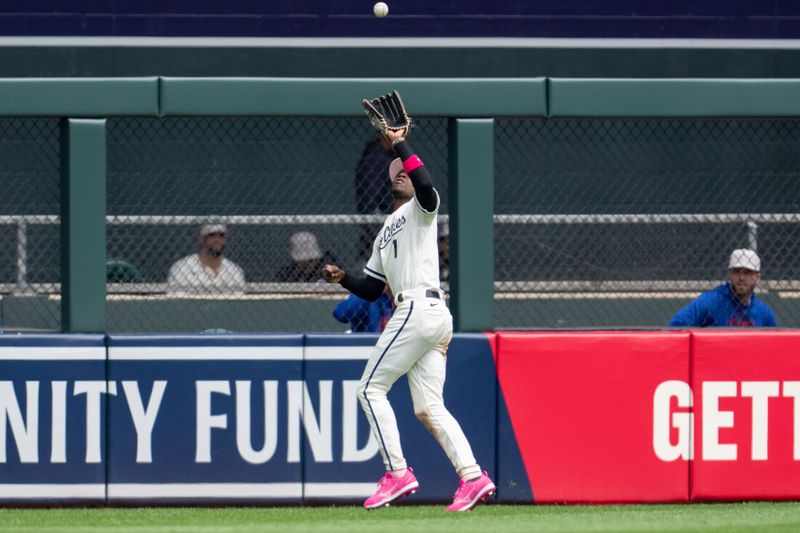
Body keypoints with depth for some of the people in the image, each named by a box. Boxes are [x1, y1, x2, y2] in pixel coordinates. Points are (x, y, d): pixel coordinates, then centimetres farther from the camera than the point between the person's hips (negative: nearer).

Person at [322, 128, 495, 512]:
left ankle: (397, 472, -10)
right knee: (428, 408, 1)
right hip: (436, 317, 9)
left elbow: (425, 183, -21)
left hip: (419, 309, -9)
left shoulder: (421, 208, 5)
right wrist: (343, 278, 11)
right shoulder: (386, 232, 29)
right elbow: (370, 290, 28)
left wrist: (400, 145, -15)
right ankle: (472, 477, -9)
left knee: (371, 388, -6)